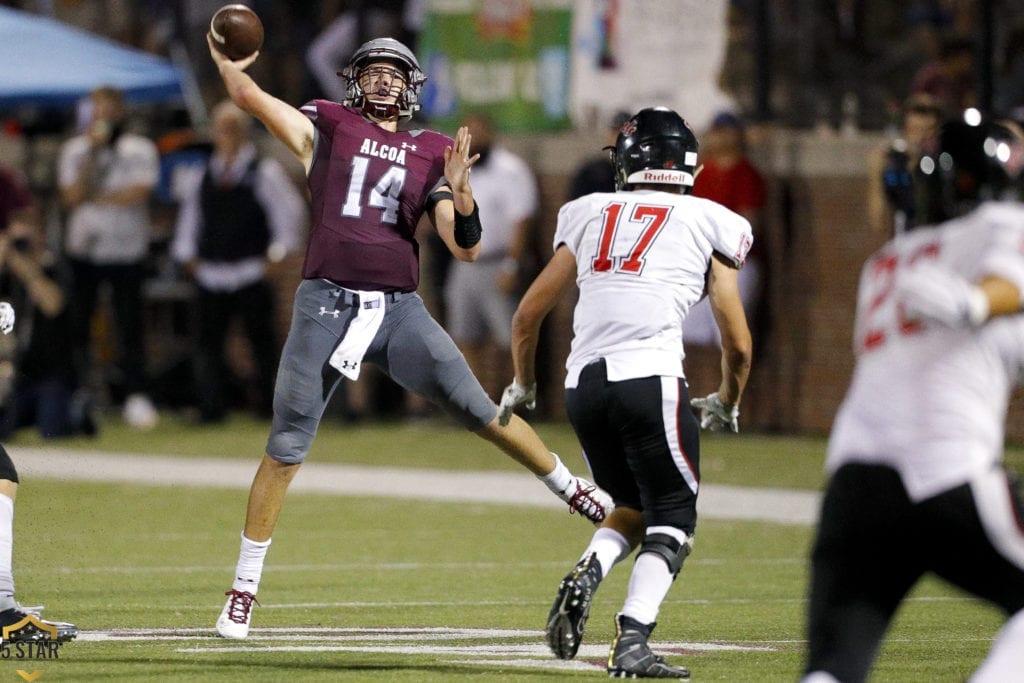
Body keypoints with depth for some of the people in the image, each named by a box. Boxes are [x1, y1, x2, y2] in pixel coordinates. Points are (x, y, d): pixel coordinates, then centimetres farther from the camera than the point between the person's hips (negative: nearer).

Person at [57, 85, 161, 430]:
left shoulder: (140, 149, 0)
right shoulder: (75, 149, 6)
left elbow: (139, 192, -12)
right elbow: (72, 195, -6)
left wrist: (93, 198, -8)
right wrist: (93, 154, -11)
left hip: (127, 250, -2)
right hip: (83, 249, 2)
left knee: (130, 325, -4)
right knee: (77, 323, 1)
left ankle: (137, 397, -1)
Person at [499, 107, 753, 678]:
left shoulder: (590, 215, 19)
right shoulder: (709, 224, 11)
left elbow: (529, 314, 22)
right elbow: (737, 342, 10)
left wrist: (522, 385, 39)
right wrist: (727, 404, 29)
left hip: (584, 383, 4)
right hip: (650, 378, -4)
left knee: (635, 508, 22)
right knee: (671, 521, 5)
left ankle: (587, 576, -5)